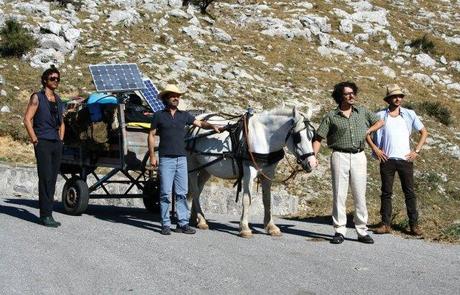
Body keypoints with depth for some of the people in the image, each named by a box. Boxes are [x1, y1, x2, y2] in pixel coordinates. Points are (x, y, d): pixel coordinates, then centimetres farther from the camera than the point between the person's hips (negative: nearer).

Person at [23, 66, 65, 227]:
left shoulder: (58, 100, 17)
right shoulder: (37, 98, -2)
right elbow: (27, 119, -6)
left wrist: (61, 139, 14)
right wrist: (35, 140, -11)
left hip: (57, 144, 6)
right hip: (43, 143, -6)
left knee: (52, 179, 6)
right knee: (45, 179, -10)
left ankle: (47, 213, 12)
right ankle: (46, 215, -9)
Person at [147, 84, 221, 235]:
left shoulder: (184, 115, 11)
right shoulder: (158, 115, 3)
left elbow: (200, 123, 12)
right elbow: (151, 135, 3)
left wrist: (212, 126, -8)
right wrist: (152, 156, -4)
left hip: (181, 159, 4)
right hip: (165, 159, -3)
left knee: (182, 193, 5)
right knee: (165, 193, -2)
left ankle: (183, 223, 10)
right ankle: (165, 224, 4)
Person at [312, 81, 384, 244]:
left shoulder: (362, 112, 10)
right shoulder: (331, 116, 1)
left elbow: (380, 121, 24)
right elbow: (318, 138, 0)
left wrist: (367, 131, 9)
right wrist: (313, 156, -13)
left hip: (359, 156, 2)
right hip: (340, 156, -2)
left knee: (360, 195, 5)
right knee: (339, 194, -1)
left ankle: (362, 231, 11)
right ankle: (339, 231, 5)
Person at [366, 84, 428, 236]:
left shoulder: (409, 114, 7)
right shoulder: (380, 115, 5)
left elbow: (424, 132, 12)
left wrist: (416, 151, 3)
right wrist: (375, 149, 0)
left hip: (405, 159, 0)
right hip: (387, 159, 0)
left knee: (409, 192, 1)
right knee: (386, 192, 3)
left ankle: (414, 224, 5)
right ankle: (386, 224, 7)